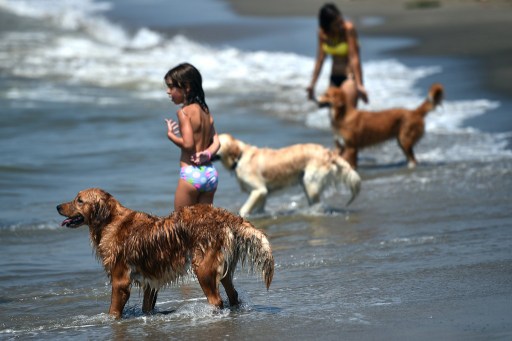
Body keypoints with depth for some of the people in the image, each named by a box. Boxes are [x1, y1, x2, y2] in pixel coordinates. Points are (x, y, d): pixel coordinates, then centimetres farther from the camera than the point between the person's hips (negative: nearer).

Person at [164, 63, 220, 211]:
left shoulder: (184, 112, -11)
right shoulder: (206, 111, 12)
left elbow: (188, 144, -18)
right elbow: (216, 142, 7)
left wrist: (170, 134, -3)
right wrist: (207, 153, -9)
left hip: (191, 173, -7)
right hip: (210, 172, 7)